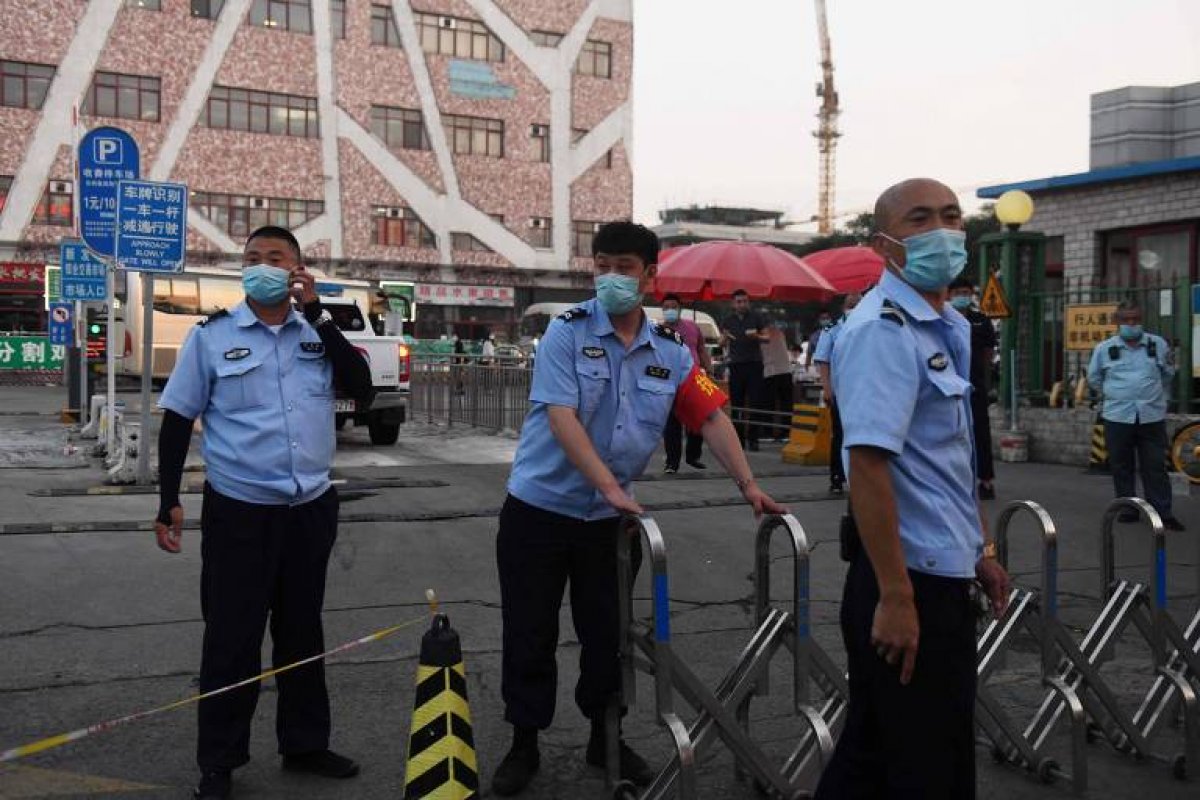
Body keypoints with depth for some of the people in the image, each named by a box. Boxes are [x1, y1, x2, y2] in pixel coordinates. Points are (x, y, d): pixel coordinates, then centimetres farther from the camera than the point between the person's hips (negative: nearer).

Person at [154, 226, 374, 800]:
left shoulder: (317, 334, 6)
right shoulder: (212, 335, -2)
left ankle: (305, 744, 30)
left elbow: (361, 388, -7)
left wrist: (317, 313, -11)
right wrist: (169, 501, -6)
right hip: (238, 513, -3)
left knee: (302, 632, 16)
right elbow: (177, 420, 0)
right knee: (232, 639, 3)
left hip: (311, 510, 4)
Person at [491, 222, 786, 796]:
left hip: (606, 517, 3)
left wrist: (748, 485, -8)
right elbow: (561, 418, -21)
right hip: (538, 508, -3)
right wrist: (610, 485, -30)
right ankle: (523, 745, 20)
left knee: (607, 632, 12)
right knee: (530, 633, 5)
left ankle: (605, 739, 29)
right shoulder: (567, 333, -11)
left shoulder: (670, 353, 2)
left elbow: (711, 417, 2)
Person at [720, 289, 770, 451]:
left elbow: (767, 337, 5)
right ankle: (738, 438, 5)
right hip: (736, 364, 2)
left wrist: (757, 336, -16)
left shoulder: (757, 317, 4)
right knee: (736, 404, 0)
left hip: (754, 364, -2)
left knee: (754, 403, -5)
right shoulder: (728, 321, 11)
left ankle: (752, 439, -2)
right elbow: (722, 343, 14)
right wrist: (725, 338, -9)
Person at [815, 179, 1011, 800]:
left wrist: (980, 550, 20)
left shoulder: (951, 328, 13)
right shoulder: (882, 329, -18)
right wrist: (894, 597, -26)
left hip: (943, 572, 9)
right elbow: (868, 464, -25)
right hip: (911, 582, -9)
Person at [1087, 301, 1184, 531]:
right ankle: (1128, 509, 16)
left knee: (1156, 466, 1)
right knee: (1122, 466, 6)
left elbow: (1168, 374, 20)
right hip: (1117, 417, 0)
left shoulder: (1158, 345, 5)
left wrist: (1155, 394, 15)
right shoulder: (1104, 348, 3)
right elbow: (1093, 378, 18)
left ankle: (1163, 513, 6)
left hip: (1152, 417, 0)